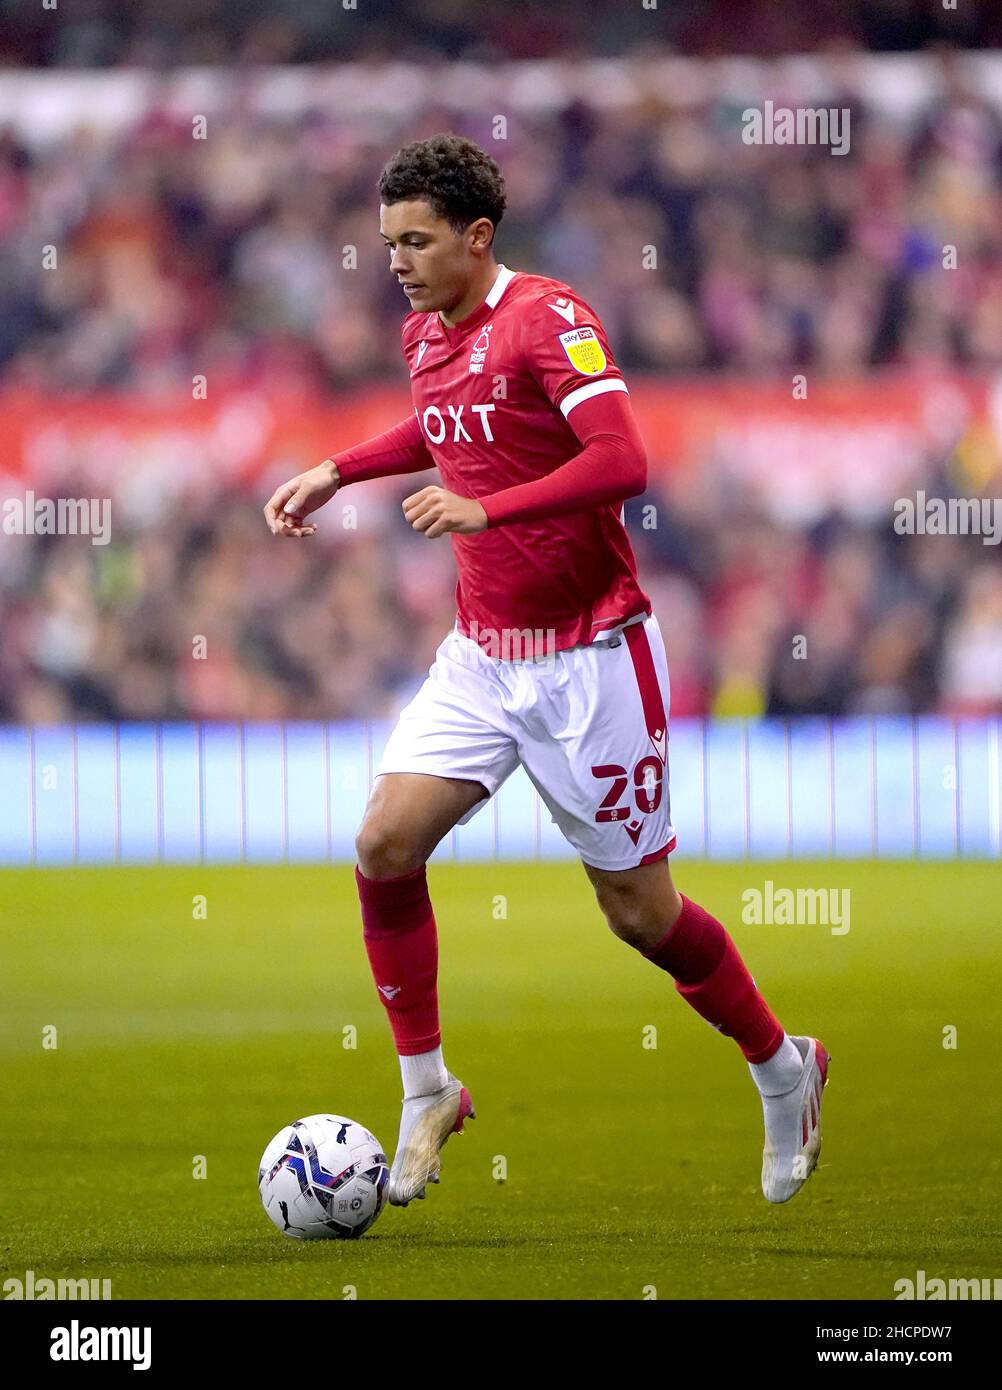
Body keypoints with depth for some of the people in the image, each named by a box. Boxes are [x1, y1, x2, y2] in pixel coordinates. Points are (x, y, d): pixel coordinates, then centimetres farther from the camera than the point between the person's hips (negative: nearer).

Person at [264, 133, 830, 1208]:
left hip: (589, 656, -7)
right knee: (385, 844, -12)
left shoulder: (548, 319, -16)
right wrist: (336, 472, 21)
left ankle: (783, 1073, 25)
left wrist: (486, 508, -35)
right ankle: (425, 1094, 2)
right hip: (481, 655, 7)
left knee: (636, 907, 2)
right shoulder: (426, 337, 7)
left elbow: (623, 463, -28)